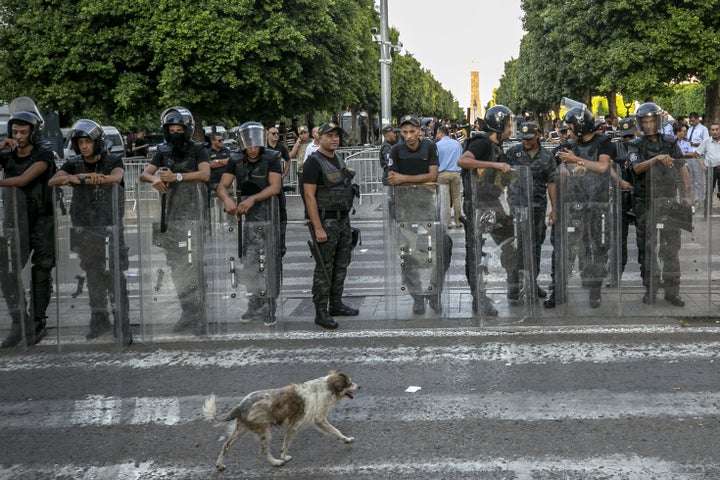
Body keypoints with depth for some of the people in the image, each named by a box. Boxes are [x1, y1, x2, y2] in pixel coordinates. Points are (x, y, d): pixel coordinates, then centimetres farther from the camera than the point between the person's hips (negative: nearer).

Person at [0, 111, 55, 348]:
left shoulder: (44, 155, -9)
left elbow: (23, 180, -23)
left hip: (43, 222, -4)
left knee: (40, 275, 4)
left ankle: (38, 323, 14)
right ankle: (19, 322, -3)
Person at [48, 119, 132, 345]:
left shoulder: (113, 161, -3)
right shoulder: (74, 164, 6)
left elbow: (116, 177, -26)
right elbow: (52, 181, -11)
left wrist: (78, 178, -39)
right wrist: (71, 177, -34)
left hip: (110, 227, -3)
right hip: (85, 229, 3)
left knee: (116, 277, -6)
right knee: (94, 276, 12)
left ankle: (122, 325, -2)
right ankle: (99, 320, 24)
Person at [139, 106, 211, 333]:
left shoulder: (198, 150, 1)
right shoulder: (163, 151, 14)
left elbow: (205, 174, -15)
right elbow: (144, 174, 6)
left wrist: (176, 176, -24)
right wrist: (154, 179, -17)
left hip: (192, 214, -5)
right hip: (170, 216, 5)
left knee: (192, 267, -9)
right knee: (176, 269, 7)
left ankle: (199, 319, -3)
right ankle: (188, 314, 17)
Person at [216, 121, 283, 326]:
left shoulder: (272, 159, -7)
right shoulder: (236, 161, 3)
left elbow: (275, 187, -17)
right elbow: (222, 186, -4)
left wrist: (253, 199, -32)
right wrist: (227, 199, -27)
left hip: (268, 215, -4)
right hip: (246, 217, 4)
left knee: (270, 261, -2)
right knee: (249, 260, 9)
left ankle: (269, 307, 6)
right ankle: (255, 303, 23)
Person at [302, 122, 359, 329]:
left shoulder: (338, 159, 13)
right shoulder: (314, 162, -13)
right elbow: (309, 196, -18)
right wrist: (318, 228, -22)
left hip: (343, 219, 9)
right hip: (325, 221, -9)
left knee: (341, 265, 15)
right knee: (324, 269, -5)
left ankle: (336, 305, 26)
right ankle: (321, 312, 2)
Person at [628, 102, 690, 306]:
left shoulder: (670, 143, 7)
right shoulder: (636, 146, 1)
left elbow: (682, 169, 11)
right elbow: (637, 168, -16)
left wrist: (687, 195, 4)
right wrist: (657, 159, -31)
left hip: (669, 202, 1)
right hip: (645, 204, -1)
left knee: (671, 249, 2)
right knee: (647, 248, 5)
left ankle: (672, 290, 8)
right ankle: (650, 288, 15)